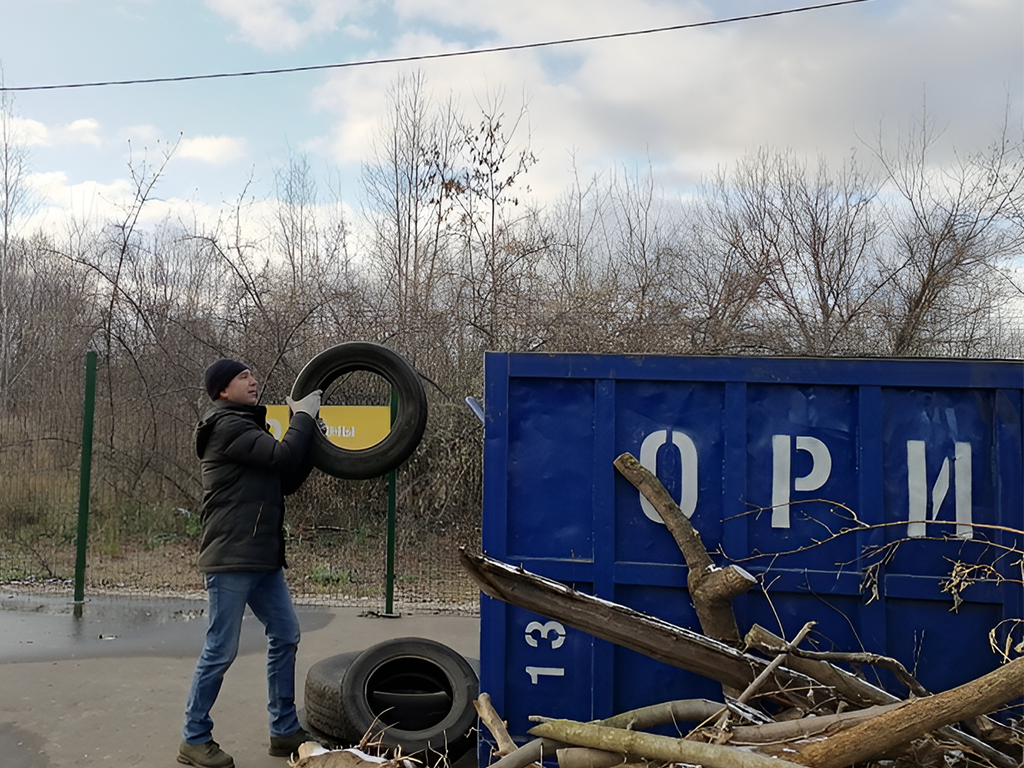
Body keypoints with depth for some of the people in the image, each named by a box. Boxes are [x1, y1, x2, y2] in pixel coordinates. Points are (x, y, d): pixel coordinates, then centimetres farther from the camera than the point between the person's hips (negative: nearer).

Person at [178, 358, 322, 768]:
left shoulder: (248, 428, 20)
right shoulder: (227, 427, -11)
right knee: (220, 650, -2)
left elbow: (287, 481, 19)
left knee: (285, 636, 10)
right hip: (230, 559, -10)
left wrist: (310, 439, 8)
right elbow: (282, 456, -22)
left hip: (263, 559, 10)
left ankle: (284, 731, 20)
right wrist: (303, 416, -7)